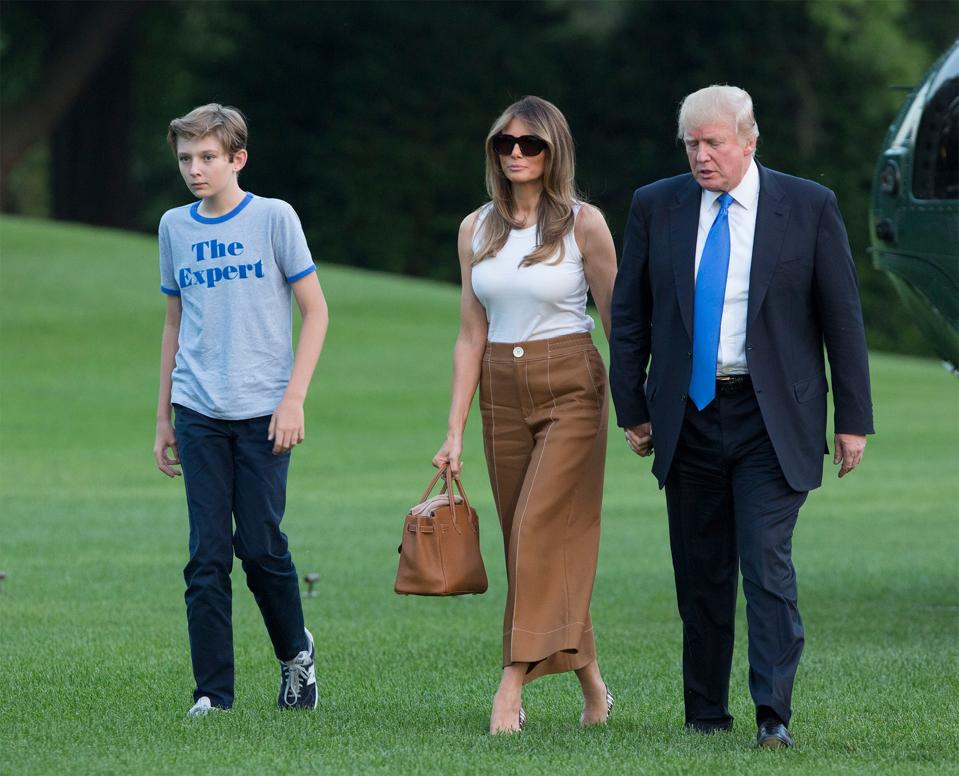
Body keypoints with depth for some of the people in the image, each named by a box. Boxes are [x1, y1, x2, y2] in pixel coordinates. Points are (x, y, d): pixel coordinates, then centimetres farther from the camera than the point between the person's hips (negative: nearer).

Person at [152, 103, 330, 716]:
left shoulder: (273, 218, -2)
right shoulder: (175, 227, 9)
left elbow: (316, 311, 0)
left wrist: (294, 398, -9)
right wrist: (163, 417, 16)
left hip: (262, 412, -3)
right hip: (198, 413, 3)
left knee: (261, 546, -4)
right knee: (208, 555, -2)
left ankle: (296, 651, 22)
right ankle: (213, 690, 2)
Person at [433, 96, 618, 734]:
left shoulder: (583, 224, -4)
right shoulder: (477, 229, 8)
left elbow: (618, 320, -1)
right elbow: (472, 335, 9)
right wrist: (455, 432, 5)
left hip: (571, 390, -5)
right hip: (502, 394, 5)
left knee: (541, 532, -15)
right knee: (528, 540, 6)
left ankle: (512, 690, -19)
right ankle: (592, 687, 18)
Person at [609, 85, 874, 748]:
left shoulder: (809, 207, -2)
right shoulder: (656, 207, 5)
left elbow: (843, 316, 1)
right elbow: (630, 315, 10)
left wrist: (854, 420, -1)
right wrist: (632, 409, 5)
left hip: (772, 421, -3)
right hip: (688, 417, 3)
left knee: (768, 563, -13)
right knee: (701, 575, 7)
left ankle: (774, 715, -13)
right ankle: (706, 717, 15)